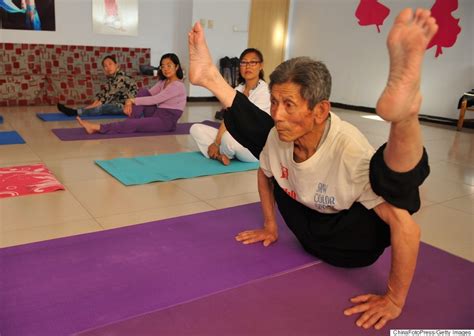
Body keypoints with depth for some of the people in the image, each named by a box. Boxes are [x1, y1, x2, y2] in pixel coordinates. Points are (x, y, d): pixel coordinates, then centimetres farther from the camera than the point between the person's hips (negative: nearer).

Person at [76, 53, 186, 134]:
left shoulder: (178, 86, -15)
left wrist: (133, 100, -18)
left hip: (166, 121, -8)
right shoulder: (163, 82, 13)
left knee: (133, 125, -22)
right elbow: (147, 94, 4)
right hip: (156, 115, 8)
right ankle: (130, 122, -13)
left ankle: (97, 128, -19)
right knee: (143, 91, -8)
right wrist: (130, 102, -14)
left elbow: (155, 99, -22)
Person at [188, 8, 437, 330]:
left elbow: (405, 226, -32)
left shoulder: (350, 151, -31)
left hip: (352, 242, -5)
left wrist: (394, 300, -25)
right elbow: (266, 174, 9)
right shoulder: (279, 135, -13)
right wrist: (270, 227, 11)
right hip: (306, 227, 6)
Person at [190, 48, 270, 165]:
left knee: (229, 137, -38)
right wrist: (217, 142, -15)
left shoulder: (264, 91, -13)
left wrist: (217, 143, -19)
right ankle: (219, 155, -22)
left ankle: (217, 154, -4)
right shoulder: (238, 89, 10)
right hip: (236, 136, 7)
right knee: (196, 129, -2)